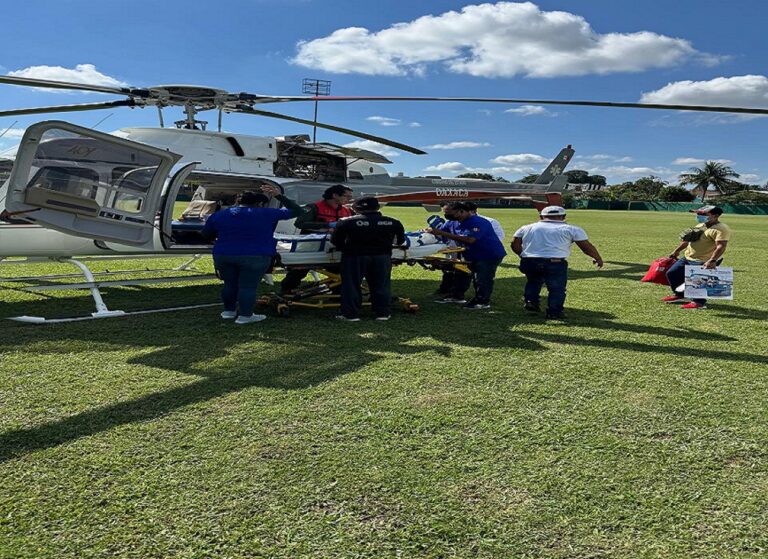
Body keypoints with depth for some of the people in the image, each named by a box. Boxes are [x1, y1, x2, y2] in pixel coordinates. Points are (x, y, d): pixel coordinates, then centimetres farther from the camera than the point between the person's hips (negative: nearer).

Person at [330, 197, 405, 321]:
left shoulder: (347, 222, -5)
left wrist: (346, 248, 15)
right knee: (381, 285, 13)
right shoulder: (393, 223, 2)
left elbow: (336, 240, -2)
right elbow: (400, 240, 11)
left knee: (352, 285, 7)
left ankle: (351, 314, 7)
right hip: (382, 256, 2)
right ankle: (383, 313, 16)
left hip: (355, 256, -2)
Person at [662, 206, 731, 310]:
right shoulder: (700, 226, 14)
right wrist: (677, 251, 25)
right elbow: (688, 239, 24)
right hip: (687, 258, 10)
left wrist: (712, 261, -37)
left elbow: (721, 246, -28)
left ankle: (699, 302, 4)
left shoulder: (721, 229, -18)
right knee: (671, 273, 13)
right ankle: (679, 295, 28)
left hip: (704, 262, -10)